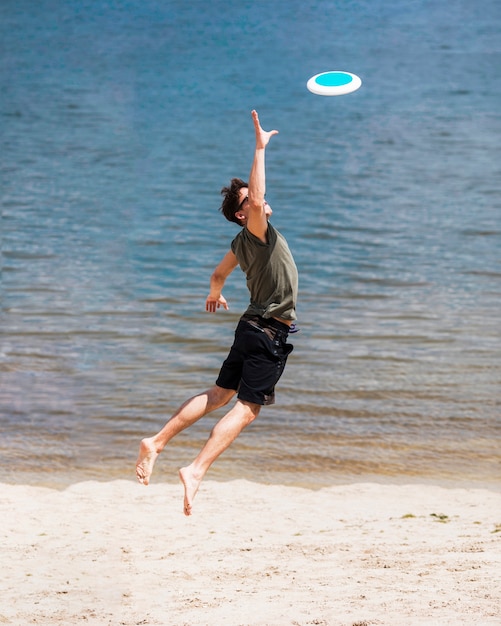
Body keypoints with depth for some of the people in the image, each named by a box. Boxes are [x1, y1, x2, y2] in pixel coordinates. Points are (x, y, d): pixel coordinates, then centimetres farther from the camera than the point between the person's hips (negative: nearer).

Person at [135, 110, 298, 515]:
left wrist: (214, 295, 49)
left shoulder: (243, 242, 10)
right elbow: (256, 201, -36)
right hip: (271, 332, -9)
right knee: (247, 408, -10)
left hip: (254, 326, 9)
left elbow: (219, 273, 27)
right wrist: (260, 149, -31)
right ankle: (197, 471, -18)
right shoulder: (257, 234, -15)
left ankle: (157, 442, 13)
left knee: (220, 395, 16)